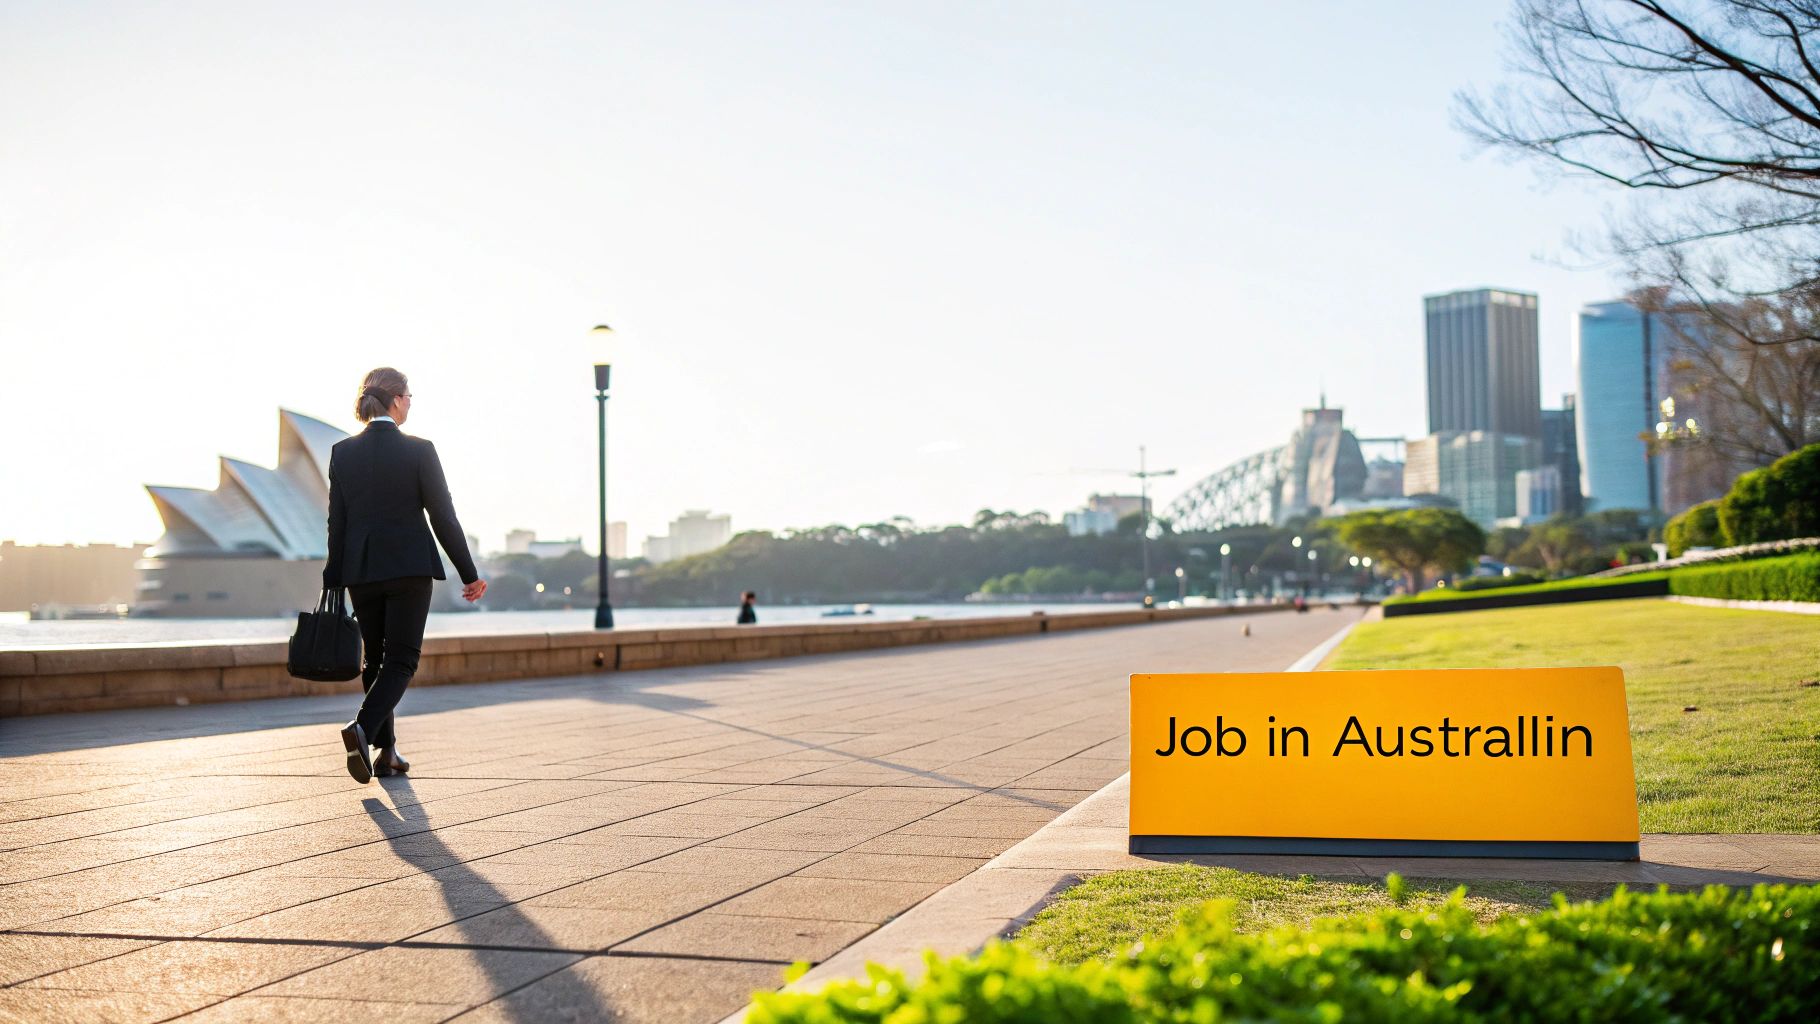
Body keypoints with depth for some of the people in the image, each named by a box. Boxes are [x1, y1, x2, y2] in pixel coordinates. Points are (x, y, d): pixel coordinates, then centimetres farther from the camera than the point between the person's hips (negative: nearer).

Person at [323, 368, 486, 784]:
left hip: (361, 570, 4)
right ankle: (362, 727, -23)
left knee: (376, 660, 16)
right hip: (410, 567, -4)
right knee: (401, 661, 1)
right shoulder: (419, 451, -9)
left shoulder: (342, 452, 2)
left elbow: (337, 523, 4)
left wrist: (333, 581, 10)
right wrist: (469, 574, 0)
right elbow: (443, 518, -7)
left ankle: (386, 753, 19)